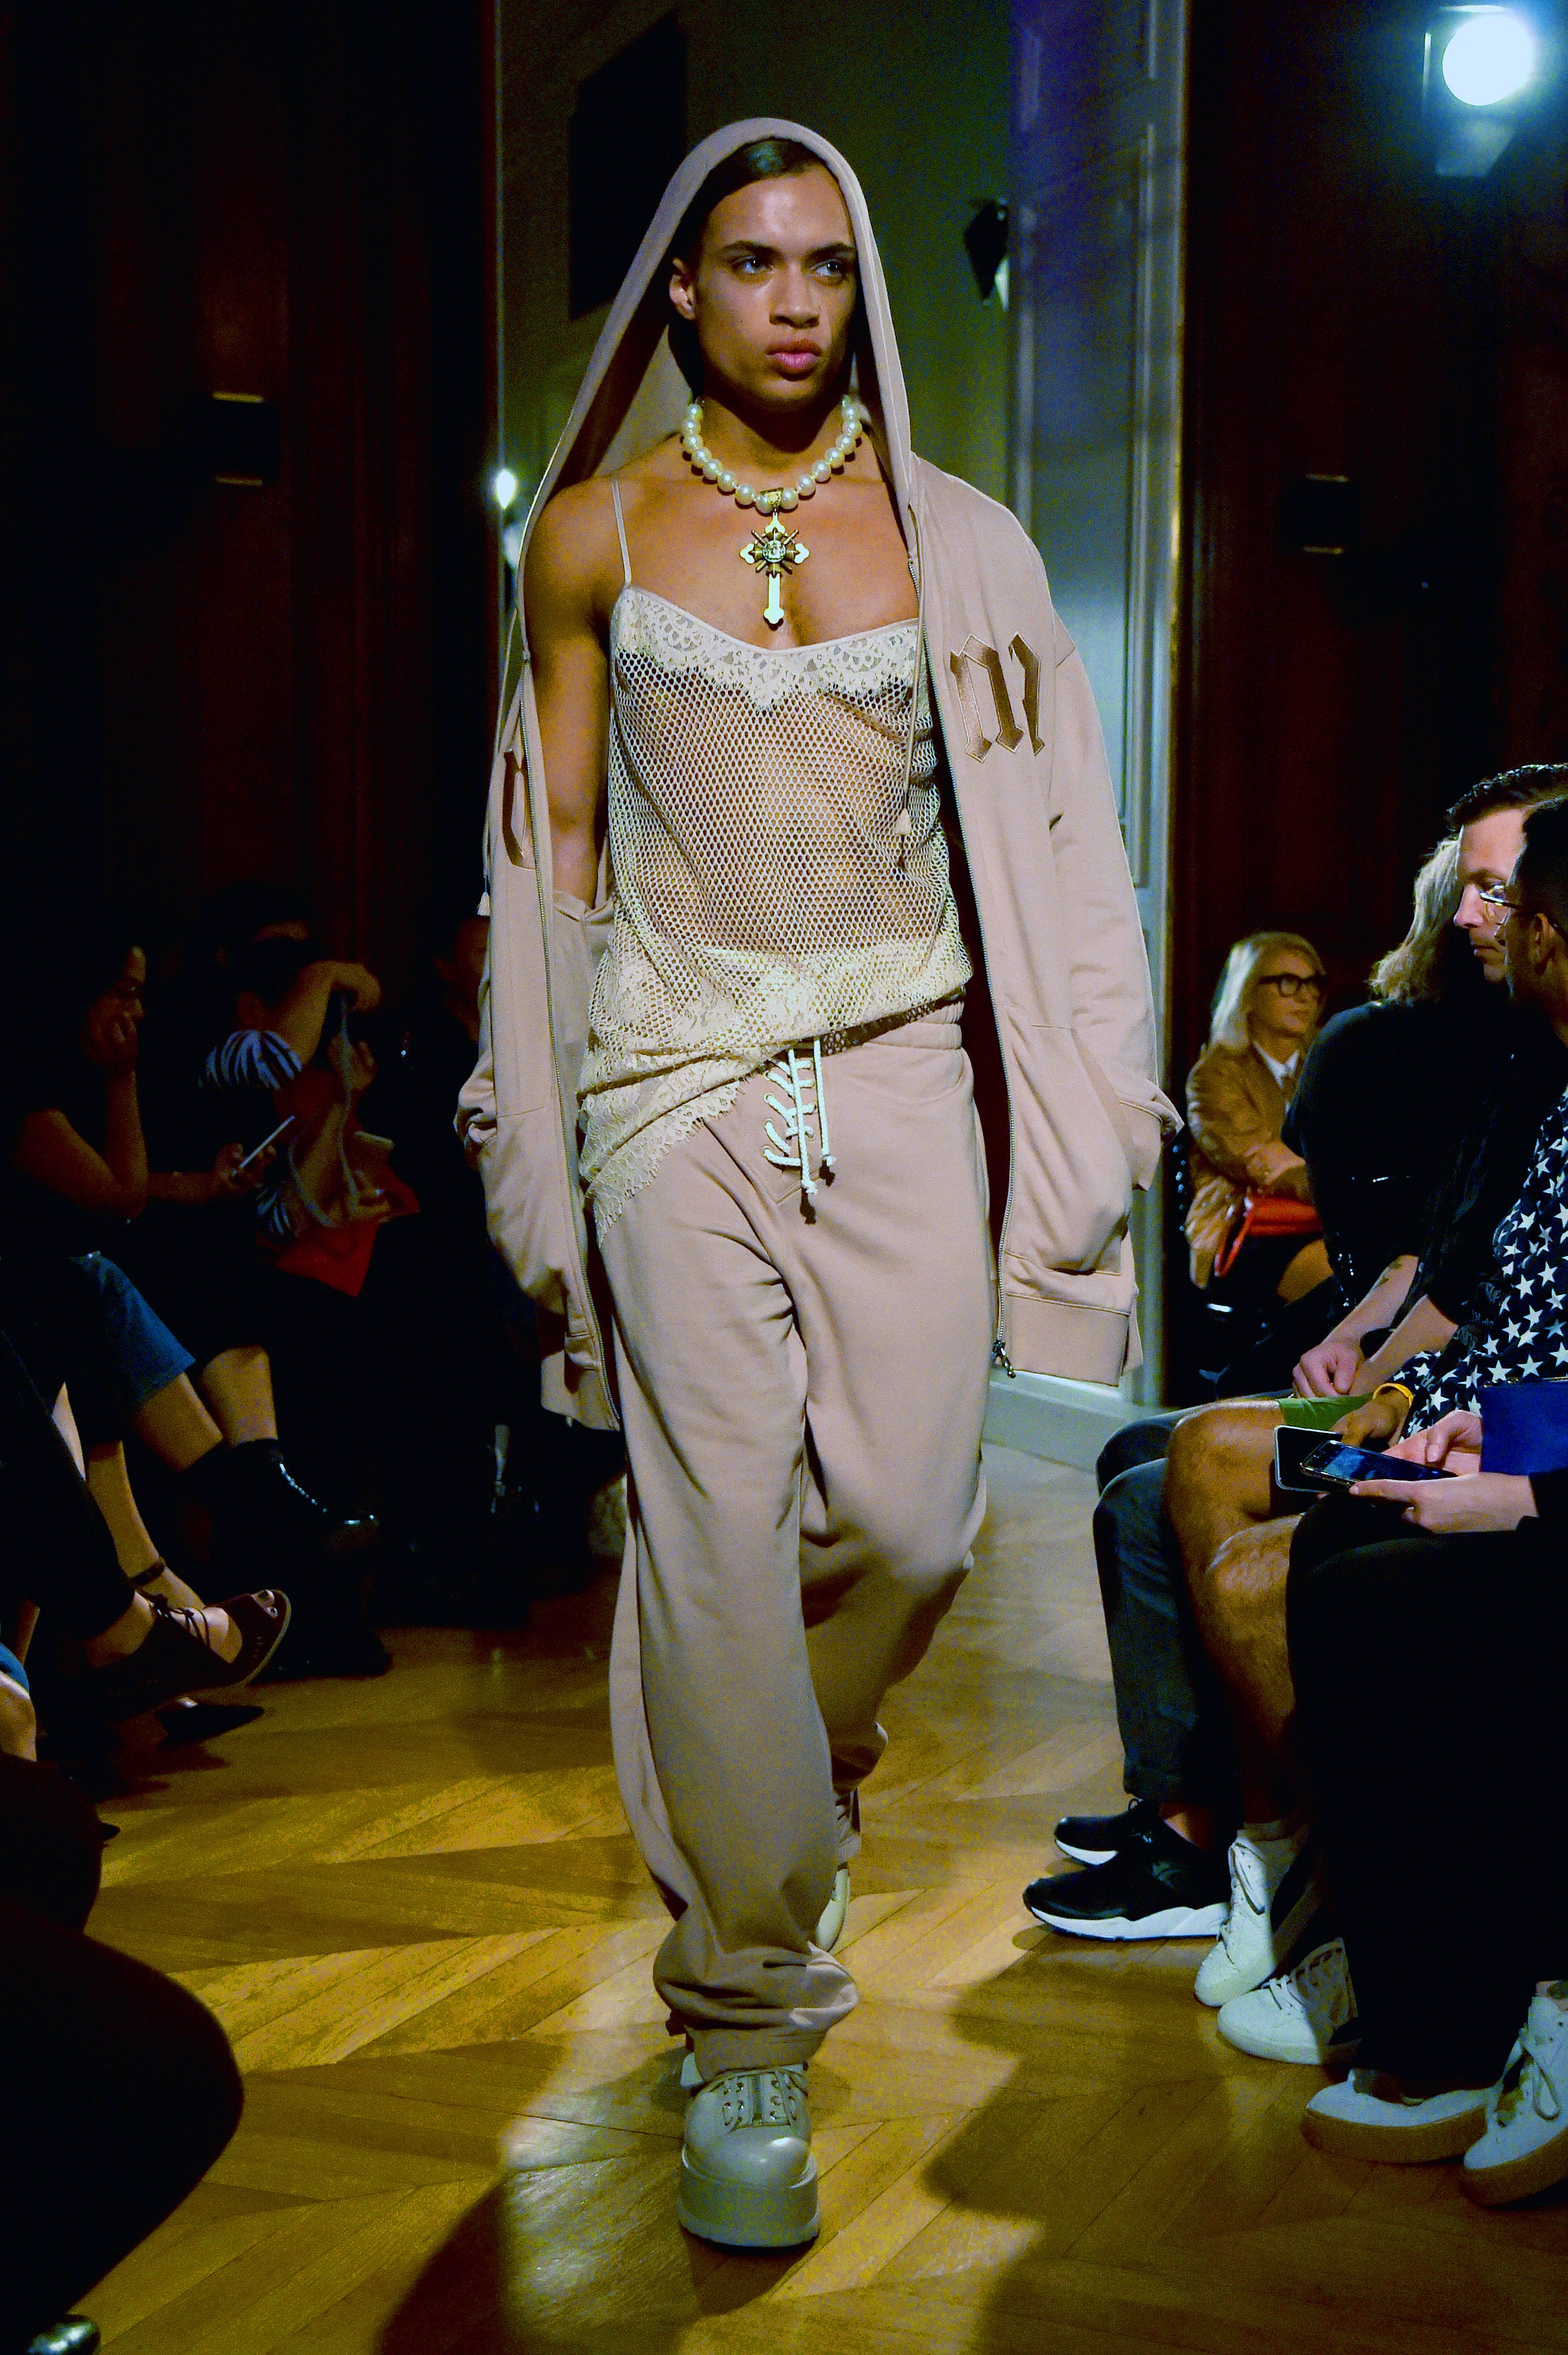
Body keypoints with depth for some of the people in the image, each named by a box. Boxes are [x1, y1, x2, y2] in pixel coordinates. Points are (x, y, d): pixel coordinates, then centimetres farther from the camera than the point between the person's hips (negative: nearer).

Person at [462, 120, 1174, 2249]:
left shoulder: (952, 535, 7)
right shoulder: (591, 534, 6)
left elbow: (1033, 832, 8)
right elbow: (557, 837, 10)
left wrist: (1077, 1111, 3)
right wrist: (534, 1122, 8)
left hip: (896, 1063, 1)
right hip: (679, 1075, -1)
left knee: (911, 1520, -6)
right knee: (719, 1534, -5)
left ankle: (775, 1784, 29)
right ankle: (746, 2022, 7)